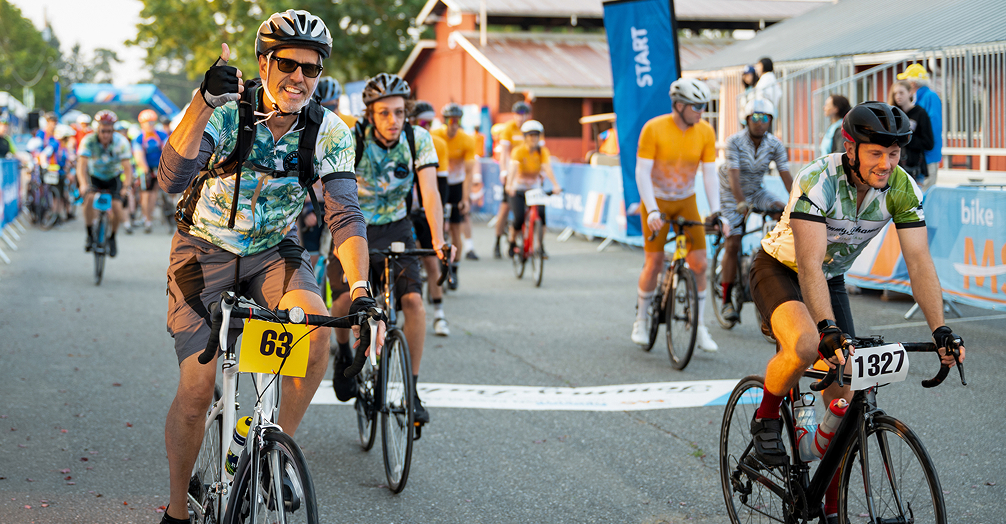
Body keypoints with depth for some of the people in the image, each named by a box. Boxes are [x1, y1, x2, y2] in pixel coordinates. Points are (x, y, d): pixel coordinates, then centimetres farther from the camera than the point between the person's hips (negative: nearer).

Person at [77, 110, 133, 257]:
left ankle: (112, 238, 10)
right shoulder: (88, 141, -25)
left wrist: (126, 187, -40)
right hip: (94, 175, -1)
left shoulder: (121, 142, -23)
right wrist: (83, 184, -49)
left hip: (114, 177, 1)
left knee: (117, 208, -18)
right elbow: (82, 165, -32)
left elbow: (127, 168, -24)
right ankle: (90, 235, -14)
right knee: (89, 197, -31)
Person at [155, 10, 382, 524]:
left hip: (273, 251, 2)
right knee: (196, 390, -8)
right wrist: (205, 99, -51)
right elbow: (171, 178, -37)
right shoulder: (225, 112, -21)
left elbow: (345, 216, -18)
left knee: (316, 326, -28)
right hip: (206, 250, -2)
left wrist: (360, 291, -33)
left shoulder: (329, 133, -12)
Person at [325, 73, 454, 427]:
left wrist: (438, 241, -34)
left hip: (395, 229, 2)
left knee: (413, 301, -17)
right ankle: (344, 355, 13)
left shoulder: (419, 140, -14)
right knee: (345, 300, -21)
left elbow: (429, 194, -20)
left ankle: (411, 390, -7)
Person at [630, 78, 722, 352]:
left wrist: (716, 211, -17)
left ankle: (699, 327, 5)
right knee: (654, 263, -5)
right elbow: (642, 173, -20)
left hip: (686, 202, 3)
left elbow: (709, 174, -7)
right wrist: (652, 211, -29)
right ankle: (641, 319, 18)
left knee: (699, 263, -7)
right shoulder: (654, 129, -19)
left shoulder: (706, 132, -10)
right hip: (656, 202, -3)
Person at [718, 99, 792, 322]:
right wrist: (742, 205, -45)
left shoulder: (775, 145, -12)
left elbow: (786, 176, -15)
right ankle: (726, 301, -6)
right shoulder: (734, 142, -22)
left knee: (783, 211, -23)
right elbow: (733, 176, -32)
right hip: (731, 195, -4)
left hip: (756, 192, 4)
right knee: (733, 243, -13)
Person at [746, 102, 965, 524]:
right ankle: (766, 418, -8)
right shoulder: (818, 181, -32)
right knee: (806, 344, -37)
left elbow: (919, 263, -18)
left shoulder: (902, 189, -18)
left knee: (843, 403, -2)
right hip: (779, 270, -5)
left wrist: (941, 330, -29)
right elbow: (809, 264, -39)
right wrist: (828, 328, -51)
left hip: (831, 280, 5)